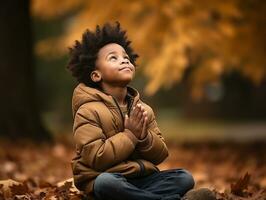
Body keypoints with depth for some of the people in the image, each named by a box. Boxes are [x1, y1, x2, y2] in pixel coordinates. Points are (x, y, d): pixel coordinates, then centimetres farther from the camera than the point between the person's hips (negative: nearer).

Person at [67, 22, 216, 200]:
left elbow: (160, 155, 9)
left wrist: (144, 136, -11)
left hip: (141, 178, 6)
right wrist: (131, 135, -14)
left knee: (184, 178, -13)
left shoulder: (144, 110, 11)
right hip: (108, 178, -6)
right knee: (106, 183, -40)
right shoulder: (89, 111, -8)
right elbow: (96, 159, -17)